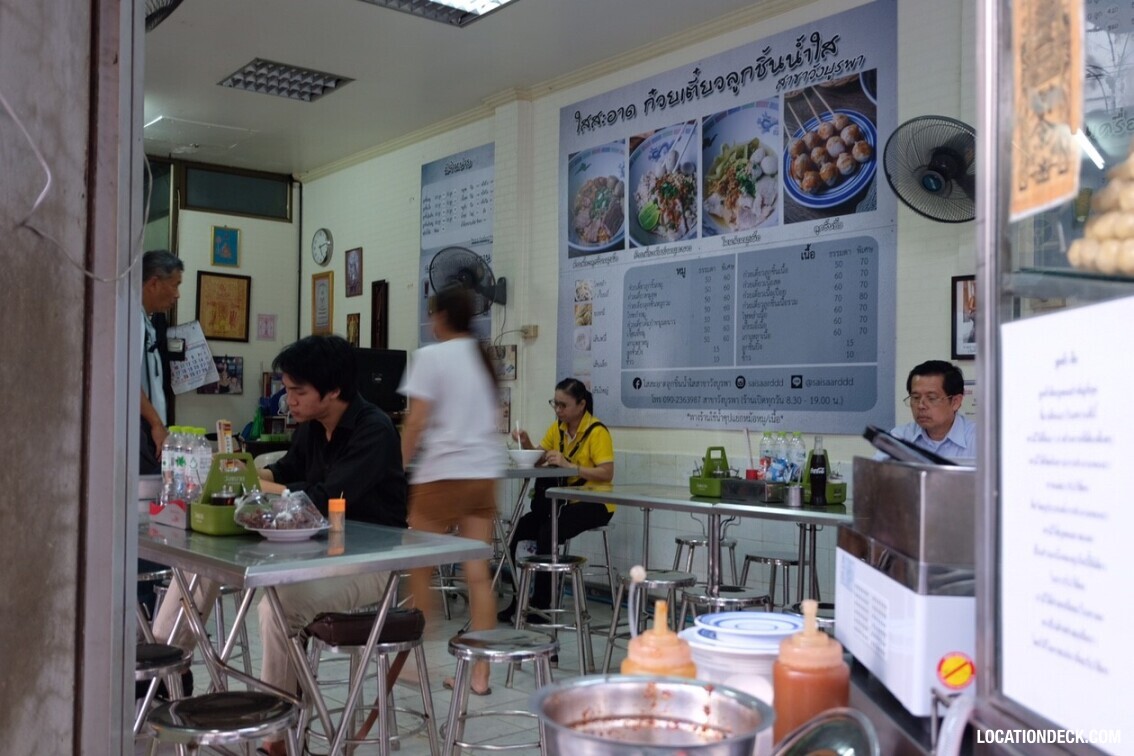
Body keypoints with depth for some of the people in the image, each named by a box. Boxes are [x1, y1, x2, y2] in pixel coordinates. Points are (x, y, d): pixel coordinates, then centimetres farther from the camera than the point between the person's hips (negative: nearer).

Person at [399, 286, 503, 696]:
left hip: (443, 473, -6)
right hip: (484, 473, 6)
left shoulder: (431, 356, -6)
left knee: (419, 568, 10)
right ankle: (480, 673, 6)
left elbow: (416, 421, -11)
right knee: (478, 573, 4)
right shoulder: (484, 358, 13)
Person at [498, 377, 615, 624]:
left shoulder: (597, 432, -14)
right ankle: (518, 599, -1)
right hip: (565, 499, 7)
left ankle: (541, 604, -15)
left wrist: (569, 465, -28)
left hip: (594, 503, -7)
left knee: (547, 533, -29)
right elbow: (538, 460, 6)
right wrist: (526, 445, -14)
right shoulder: (558, 428, 8)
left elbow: (607, 474, -21)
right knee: (520, 528, -12)